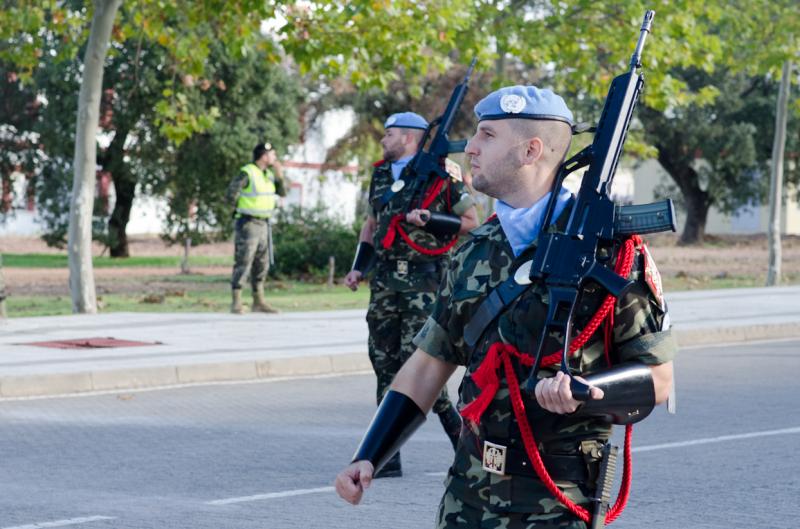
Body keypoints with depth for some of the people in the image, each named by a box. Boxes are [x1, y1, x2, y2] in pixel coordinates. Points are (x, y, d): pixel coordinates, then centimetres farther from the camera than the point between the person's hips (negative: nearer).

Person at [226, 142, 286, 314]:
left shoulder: (268, 174, 12)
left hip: (263, 224, 8)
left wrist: (279, 176, -4)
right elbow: (230, 195, -18)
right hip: (248, 224, -8)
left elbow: (282, 193, 12)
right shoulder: (247, 173, -14)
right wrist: (243, 209, -5)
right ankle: (236, 303, -7)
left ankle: (259, 302, 17)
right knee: (243, 263, -9)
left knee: (261, 265, 11)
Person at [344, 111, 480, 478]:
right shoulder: (381, 175, 15)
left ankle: (458, 430, 9)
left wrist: (429, 220, -15)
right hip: (385, 280, 6)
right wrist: (358, 268, 13)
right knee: (384, 364, 4)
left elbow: (472, 223, -3)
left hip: (424, 281, -6)